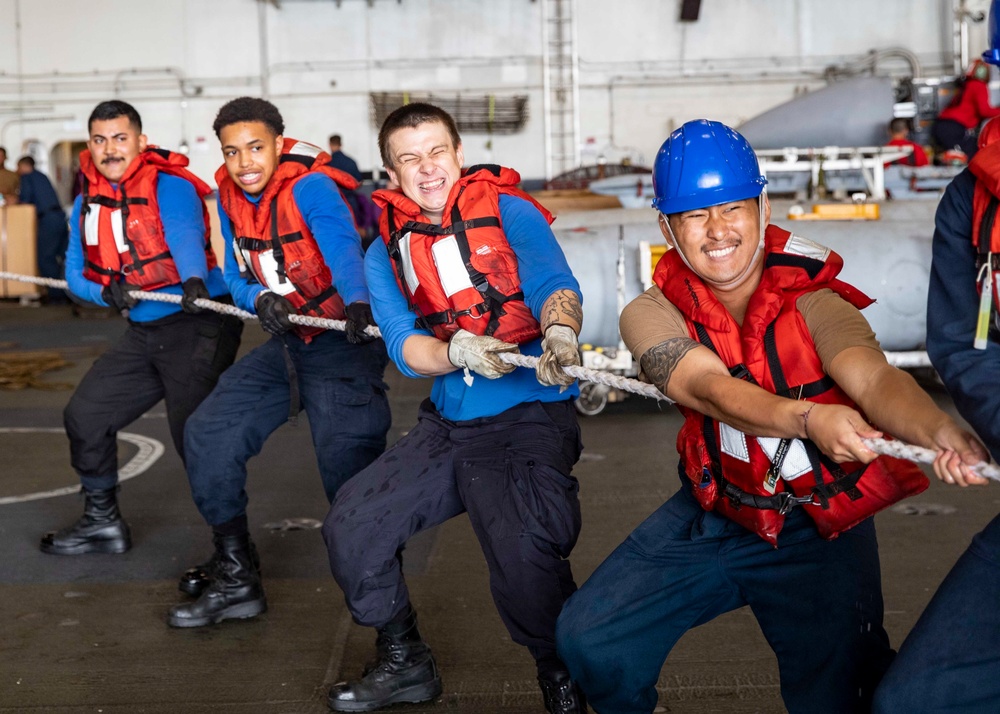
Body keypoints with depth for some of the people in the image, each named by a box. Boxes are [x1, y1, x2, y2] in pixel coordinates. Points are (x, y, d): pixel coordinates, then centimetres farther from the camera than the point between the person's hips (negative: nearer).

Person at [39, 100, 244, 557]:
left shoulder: (170, 187, -12)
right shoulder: (87, 202, 10)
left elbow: (186, 237, -31)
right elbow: (76, 272, 6)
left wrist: (194, 282, -52)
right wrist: (106, 290, -16)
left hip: (196, 323, -8)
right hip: (142, 331, 9)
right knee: (84, 415, 15)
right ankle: (102, 522, 35)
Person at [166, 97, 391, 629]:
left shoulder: (310, 187, -20)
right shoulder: (230, 196, 2)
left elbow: (343, 248, -38)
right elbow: (237, 273, 5)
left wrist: (357, 304, -58)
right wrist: (259, 299, -19)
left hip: (342, 343, -8)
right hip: (283, 342, 8)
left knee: (347, 467, -16)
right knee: (208, 434, 4)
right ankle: (236, 576, 15)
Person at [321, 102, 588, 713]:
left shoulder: (509, 211, -1)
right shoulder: (385, 253, 10)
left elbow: (554, 283, -17)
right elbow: (404, 345, -2)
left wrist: (559, 333, -40)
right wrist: (458, 352, -24)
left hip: (529, 417, -5)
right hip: (445, 425, 6)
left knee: (525, 558, -28)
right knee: (349, 528, -2)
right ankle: (406, 663, 23)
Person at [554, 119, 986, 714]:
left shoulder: (811, 300, -14)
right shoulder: (653, 313, -9)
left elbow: (873, 377, -32)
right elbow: (713, 389, -27)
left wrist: (938, 431, -56)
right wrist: (808, 418, -47)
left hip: (824, 529, -2)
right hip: (715, 515, 2)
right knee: (589, 638, -6)